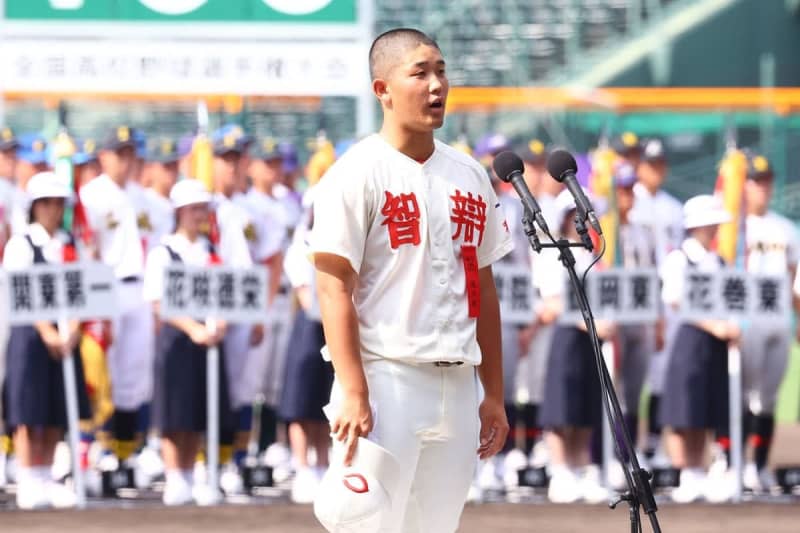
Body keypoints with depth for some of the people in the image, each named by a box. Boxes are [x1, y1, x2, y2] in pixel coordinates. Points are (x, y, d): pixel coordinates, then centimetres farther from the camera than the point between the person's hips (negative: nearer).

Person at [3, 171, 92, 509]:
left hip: (64, 338, 5)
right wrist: (47, 332, -20)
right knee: (29, 414, -5)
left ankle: (45, 481, 10)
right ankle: (28, 485, -3)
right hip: (30, 335, -5)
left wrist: (72, 330, -11)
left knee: (56, 415, 5)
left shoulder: (70, 246, 11)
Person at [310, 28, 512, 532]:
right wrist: (354, 394, -19)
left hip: (458, 385, 6)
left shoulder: (470, 175, 14)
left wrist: (493, 394, 15)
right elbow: (335, 287, -11)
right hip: (386, 378, -6)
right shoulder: (357, 173, -6)